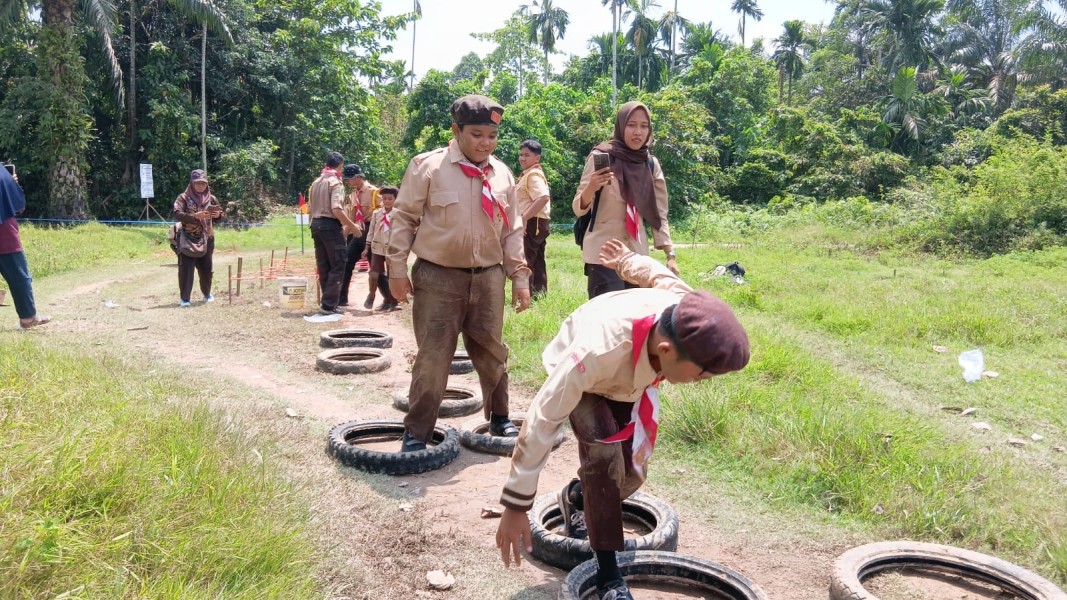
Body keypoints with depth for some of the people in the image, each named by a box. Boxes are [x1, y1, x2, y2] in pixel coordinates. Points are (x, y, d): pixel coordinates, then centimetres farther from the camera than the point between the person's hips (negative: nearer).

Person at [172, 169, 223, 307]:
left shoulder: (211, 198, 6)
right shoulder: (183, 197, -5)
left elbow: (220, 213, 13)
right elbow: (177, 214, -17)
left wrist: (218, 215, -12)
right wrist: (195, 216, -30)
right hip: (188, 240, -3)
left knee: (206, 269, 12)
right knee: (186, 269, -4)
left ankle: (207, 294, 32)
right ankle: (184, 299, 1)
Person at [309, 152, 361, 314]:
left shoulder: (316, 182, 15)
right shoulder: (336, 182, -10)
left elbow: (311, 208, 18)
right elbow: (337, 210, -22)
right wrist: (352, 226, -15)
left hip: (316, 224, 8)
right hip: (330, 225, -8)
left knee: (323, 266, 12)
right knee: (337, 266, -3)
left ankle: (328, 301, 19)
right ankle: (330, 304, -6)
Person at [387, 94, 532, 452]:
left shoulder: (502, 174, 7)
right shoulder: (428, 167, -6)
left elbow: (512, 231, 12)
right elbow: (403, 218, -3)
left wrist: (519, 277, 9)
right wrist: (397, 269, -4)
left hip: (488, 277, 4)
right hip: (437, 277, -4)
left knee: (491, 352, 13)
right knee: (432, 356, -1)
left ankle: (499, 418, 32)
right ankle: (417, 432, 12)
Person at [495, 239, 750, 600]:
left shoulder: (688, 315, -33)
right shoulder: (599, 351, -48)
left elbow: (657, 273, -9)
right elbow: (543, 421, -40)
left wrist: (627, 261, 14)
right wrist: (516, 505, -35)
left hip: (634, 378, 5)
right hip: (582, 375, -5)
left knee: (633, 470, 3)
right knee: (605, 455, -27)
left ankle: (577, 496, 35)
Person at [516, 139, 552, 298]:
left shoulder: (533, 175, -16)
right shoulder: (529, 174, 16)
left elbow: (543, 198, -30)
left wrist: (524, 218, -30)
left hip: (532, 222, -11)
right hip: (536, 222, 11)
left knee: (524, 260, -9)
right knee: (537, 259, 14)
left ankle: (527, 294, -7)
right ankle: (540, 292, 21)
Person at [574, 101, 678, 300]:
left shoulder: (651, 165, 7)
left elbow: (659, 214, 9)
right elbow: (579, 208, -7)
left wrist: (670, 255, 1)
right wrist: (591, 188, -27)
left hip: (638, 253, 5)